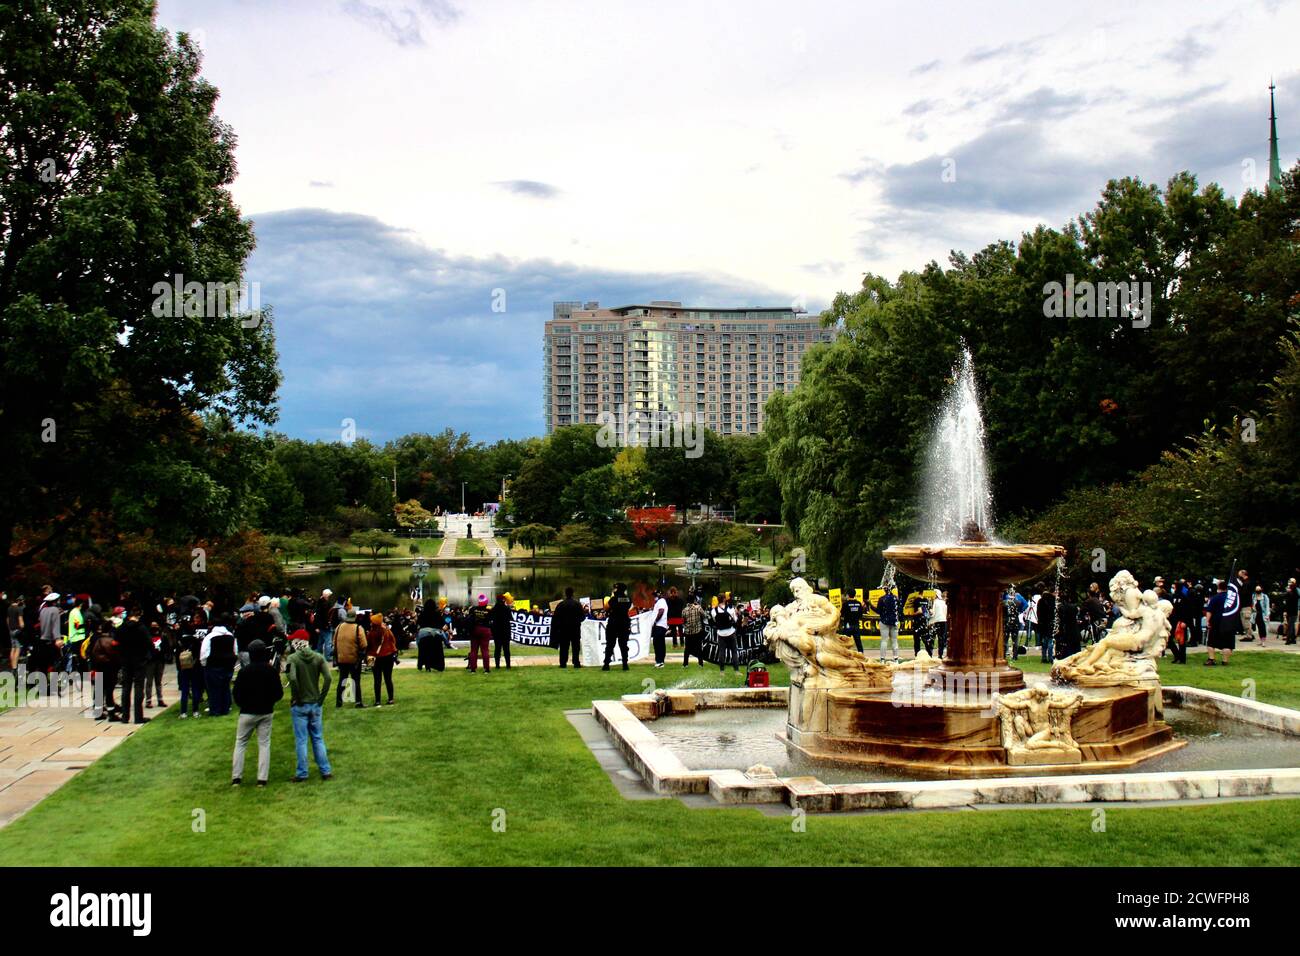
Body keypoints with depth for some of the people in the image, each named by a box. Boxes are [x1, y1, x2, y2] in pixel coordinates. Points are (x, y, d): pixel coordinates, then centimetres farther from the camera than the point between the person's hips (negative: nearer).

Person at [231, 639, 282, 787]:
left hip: (247, 712, -2)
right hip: (266, 712, 2)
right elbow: (279, 693, -2)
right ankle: (262, 778, 3)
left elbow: (237, 693, -8)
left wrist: (242, 705, 10)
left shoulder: (244, 671, -12)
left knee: (240, 743, 10)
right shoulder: (271, 671, -5)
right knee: (264, 744, 7)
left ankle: (236, 777, 7)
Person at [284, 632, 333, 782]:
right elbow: (328, 678, -10)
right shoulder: (318, 657, 1)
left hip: (299, 706, -4)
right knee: (318, 738, 13)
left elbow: (292, 678, -26)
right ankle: (325, 770, 14)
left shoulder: (292, 658, -11)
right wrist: (321, 697, -3)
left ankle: (302, 773, 8)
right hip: (315, 704, 4)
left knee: (301, 740, 3)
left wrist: (296, 697, -14)